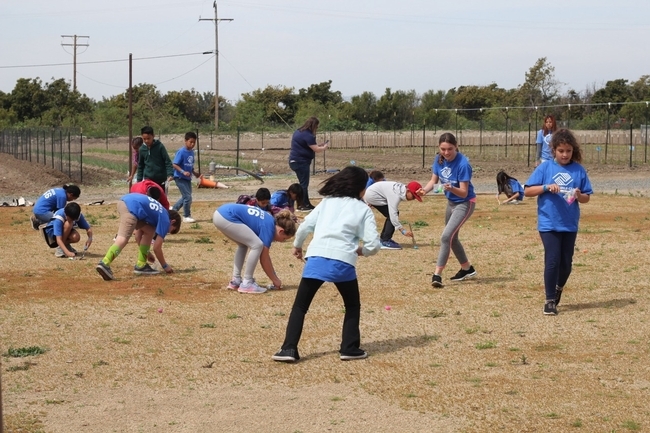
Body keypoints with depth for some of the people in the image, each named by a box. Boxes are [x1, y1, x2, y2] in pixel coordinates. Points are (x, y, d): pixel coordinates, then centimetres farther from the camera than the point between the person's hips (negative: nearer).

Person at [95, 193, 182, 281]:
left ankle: (141, 266, 19)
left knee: (149, 231, 19)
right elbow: (157, 248, 6)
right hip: (131, 207, -9)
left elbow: (138, 236, 35)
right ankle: (105, 263, -39)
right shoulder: (165, 220, 9)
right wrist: (165, 266, 17)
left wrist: (146, 253, 44)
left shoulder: (158, 212, 31)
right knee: (123, 238, -19)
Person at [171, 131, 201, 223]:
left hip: (188, 178, 8)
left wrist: (194, 172, 4)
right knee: (188, 197, -8)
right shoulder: (181, 152, -17)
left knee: (186, 196, 17)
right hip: (180, 178, -8)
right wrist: (183, 172, -29)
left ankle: (173, 209, 34)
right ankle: (186, 216, 5)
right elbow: (174, 164, -19)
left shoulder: (191, 152, 6)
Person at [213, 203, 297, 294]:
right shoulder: (268, 227, -5)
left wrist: (274, 276, 30)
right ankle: (246, 284, 0)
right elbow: (264, 258, 1)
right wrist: (275, 279, 13)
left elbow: (263, 254, 27)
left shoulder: (270, 221, 20)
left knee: (243, 244, 25)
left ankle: (235, 281, 23)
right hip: (226, 218, -10)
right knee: (257, 245, -6)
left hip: (220, 214, 10)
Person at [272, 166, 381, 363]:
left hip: (316, 258, 1)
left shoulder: (327, 202, 19)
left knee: (300, 306, 11)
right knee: (353, 306, 21)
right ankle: (349, 348, 14)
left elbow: (305, 227, 14)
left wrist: (297, 246, 32)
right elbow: (373, 244, 3)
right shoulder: (363, 209, 13)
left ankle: (289, 349, 1)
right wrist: (361, 251, 23)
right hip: (342, 262, -1)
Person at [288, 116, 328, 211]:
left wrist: (319, 145, 14)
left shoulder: (299, 132, 12)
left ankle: (306, 203, 21)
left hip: (295, 160, 10)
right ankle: (302, 205, -2)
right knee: (304, 184, -5)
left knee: (303, 183, 15)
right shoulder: (307, 135, -18)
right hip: (301, 162, -10)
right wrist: (324, 147, 1)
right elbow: (316, 149, -17)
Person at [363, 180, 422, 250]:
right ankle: (385, 242, -15)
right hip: (372, 196, -10)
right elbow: (393, 214, -35)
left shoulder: (403, 188, -3)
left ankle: (383, 239, 20)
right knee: (392, 215, -16)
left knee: (391, 215, 11)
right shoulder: (395, 195, -31)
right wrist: (403, 231, -37)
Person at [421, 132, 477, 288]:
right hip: (451, 202, 8)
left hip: (465, 203, -8)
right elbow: (434, 180, -1)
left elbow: (463, 193, -27)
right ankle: (467, 269, 40)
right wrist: (424, 190, -21)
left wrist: (451, 188, -46)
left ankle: (437, 274, -18)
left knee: (446, 236, -20)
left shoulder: (462, 164, -29)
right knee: (452, 238, 21)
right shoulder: (439, 159, -10)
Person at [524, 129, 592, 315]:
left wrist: (579, 196, -16)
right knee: (552, 260, -7)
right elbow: (527, 191, -4)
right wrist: (546, 187, -19)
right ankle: (550, 300, 3)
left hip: (570, 224, 3)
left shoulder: (579, 170, 2)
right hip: (548, 223, -2)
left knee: (566, 262, 9)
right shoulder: (545, 168, -2)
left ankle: (558, 290, 36)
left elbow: (587, 197, 6)